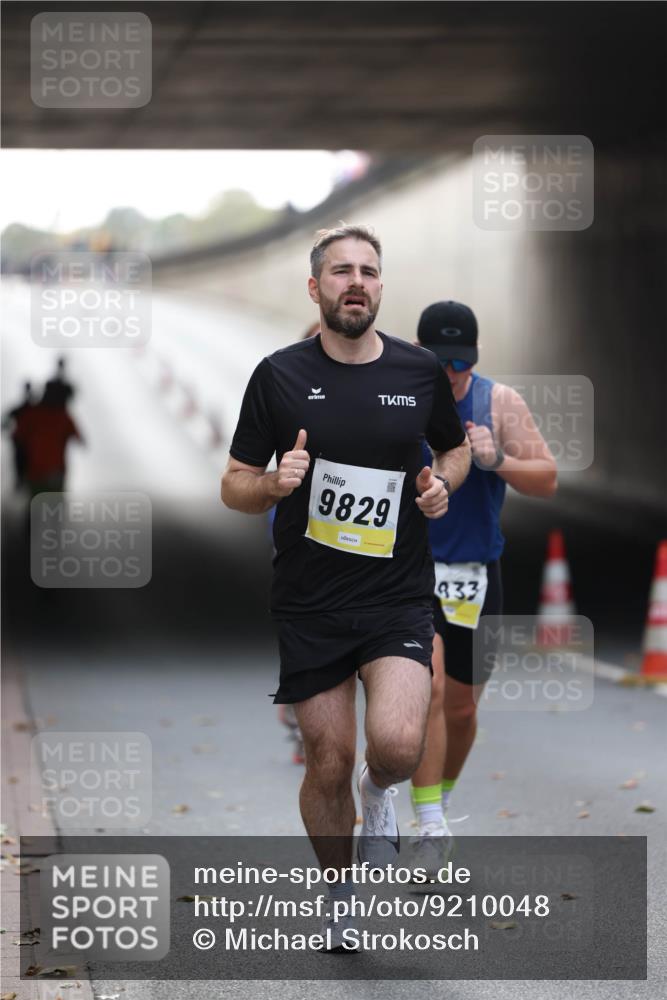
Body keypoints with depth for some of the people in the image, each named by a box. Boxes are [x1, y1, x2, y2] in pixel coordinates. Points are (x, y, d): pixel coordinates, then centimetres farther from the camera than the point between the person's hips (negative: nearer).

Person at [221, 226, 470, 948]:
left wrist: (443, 484, -3)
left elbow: (455, 448, 19)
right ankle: (341, 896, 30)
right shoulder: (280, 375, -3)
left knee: (397, 746, -21)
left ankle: (378, 794, 16)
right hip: (309, 605, 0)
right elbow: (235, 487, 3)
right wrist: (275, 485, -19)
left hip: (398, 597, 0)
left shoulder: (421, 372, 1)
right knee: (328, 765, 5)